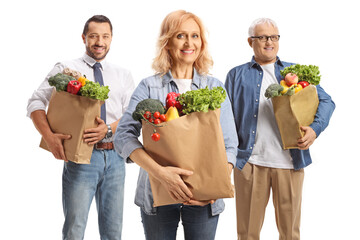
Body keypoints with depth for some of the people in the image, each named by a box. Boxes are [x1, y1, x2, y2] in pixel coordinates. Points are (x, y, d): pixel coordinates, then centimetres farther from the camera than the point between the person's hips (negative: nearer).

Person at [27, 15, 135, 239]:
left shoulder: (123, 75, 13)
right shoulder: (65, 69, 4)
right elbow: (36, 103, -3)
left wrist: (109, 129, -15)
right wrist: (50, 136, -19)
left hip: (114, 156, 3)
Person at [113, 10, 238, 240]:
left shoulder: (215, 88, 5)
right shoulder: (149, 87, -1)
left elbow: (229, 145, 2)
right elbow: (124, 135, -11)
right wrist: (160, 171, -25)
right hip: (158, 194, -1)